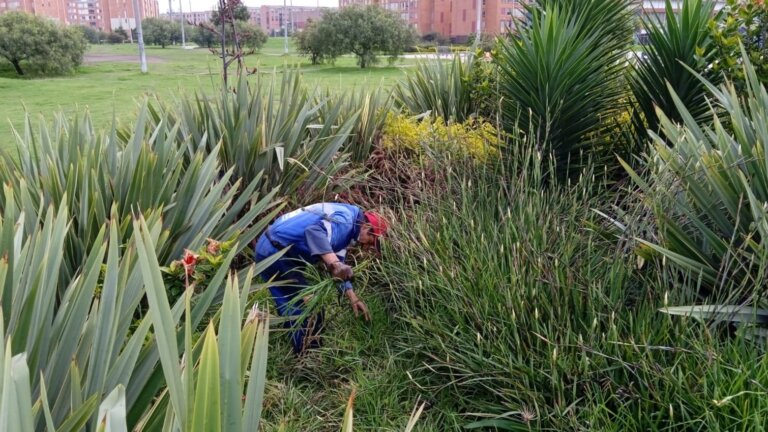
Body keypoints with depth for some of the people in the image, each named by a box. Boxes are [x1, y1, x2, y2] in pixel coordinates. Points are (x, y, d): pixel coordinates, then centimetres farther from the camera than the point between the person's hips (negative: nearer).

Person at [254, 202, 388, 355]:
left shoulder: (346, 229, 15)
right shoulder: (345, 220, -17)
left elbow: (339, 267, 18)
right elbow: (314, 232, -37)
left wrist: (353, 299, 11)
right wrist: (334, 263, -49)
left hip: (272, 250, 11)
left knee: (292, 306, 20)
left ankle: (303, 352, 33)